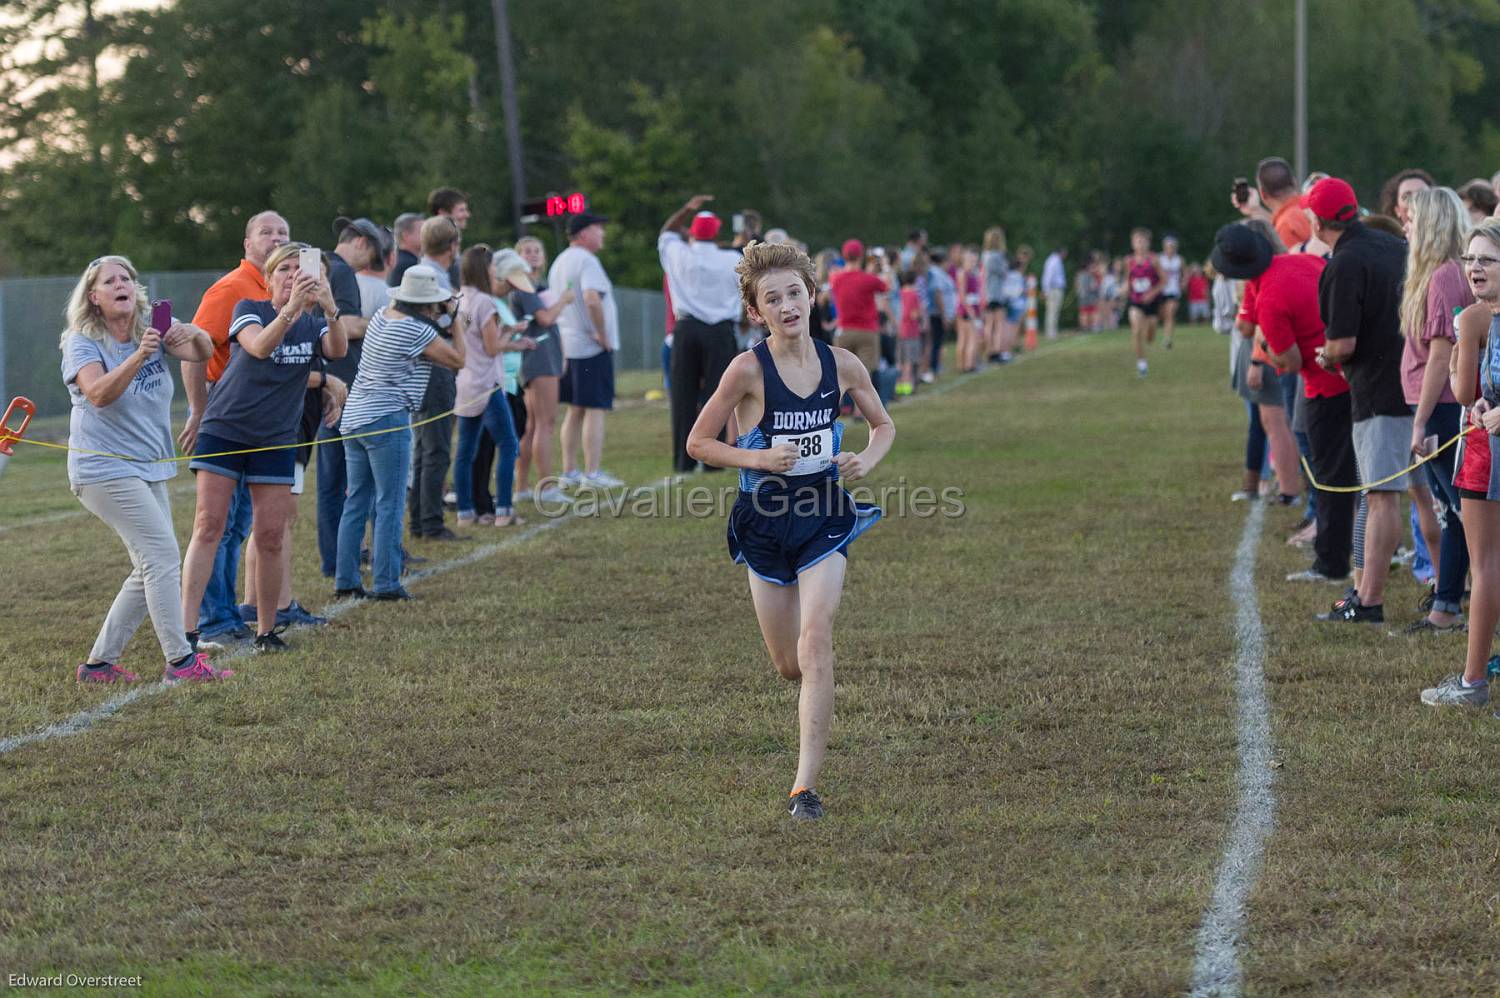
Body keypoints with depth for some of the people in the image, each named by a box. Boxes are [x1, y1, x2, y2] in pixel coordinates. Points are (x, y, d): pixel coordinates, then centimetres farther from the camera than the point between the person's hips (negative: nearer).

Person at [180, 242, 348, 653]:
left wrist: (330, 310, -38)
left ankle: (266, 631, 14)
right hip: (223, 431, -3)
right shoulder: (249, 309, -5)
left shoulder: (314, 326, 4)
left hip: (276, 442, 3)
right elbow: (259, 346, -27)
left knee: (271, 538, 0)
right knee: (208, 527, -9)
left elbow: (338, 350, -19)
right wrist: (291, 309, -43)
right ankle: (186, 630, -11)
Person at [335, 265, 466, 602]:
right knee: (389, 505, -4)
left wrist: (438, 318, 15)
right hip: (387, 421, -8)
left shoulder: (382, 316, 10)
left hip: (353, 418, 8)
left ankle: (345, 581, 11)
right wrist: (454, 319, 0)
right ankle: (386, 584, -5)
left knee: (356, 503, 11)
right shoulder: (416, 330, -14)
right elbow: (457, 360, -9)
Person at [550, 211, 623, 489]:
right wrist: (603, 335, -20)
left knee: (575, 411, 14)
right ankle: (592, 473, -8)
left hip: (567, 347, 9)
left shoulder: (560, 262, 16)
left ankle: (569, 471, 16)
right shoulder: (586, 261, -15)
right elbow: (592, 299, -29)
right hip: (592, 348, -9)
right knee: (595, 410, -6)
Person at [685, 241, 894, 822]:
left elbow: (884, 426, 13)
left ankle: (806, 785, -15)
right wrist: (756, 458, -20)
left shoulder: (841, 365, -5)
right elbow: (698, 443, -5)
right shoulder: (749, 370, -13)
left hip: (824, 518, 0)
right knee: (789, 664, 10)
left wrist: (867, 459, -8)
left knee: (814, 646, -18)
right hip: (765, 523, 0)